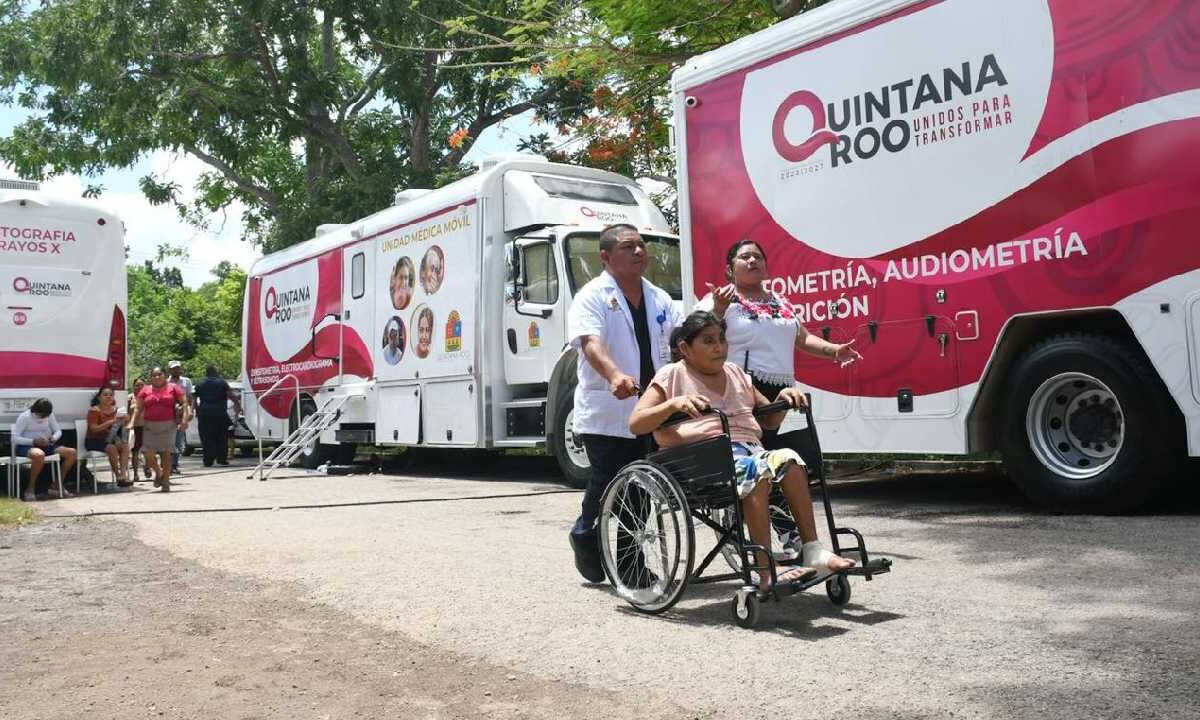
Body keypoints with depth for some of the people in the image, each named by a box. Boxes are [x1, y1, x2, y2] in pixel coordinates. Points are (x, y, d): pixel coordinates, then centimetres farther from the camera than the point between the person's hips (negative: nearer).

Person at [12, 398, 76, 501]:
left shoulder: (49, 416, 4)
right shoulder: (24, 417, -11)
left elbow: (58, 431, 11)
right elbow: (15, 438, -14)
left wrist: (53, 438, -13)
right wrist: (34, 441, -26)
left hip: (45, 446, 6)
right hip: (26, 447, -6)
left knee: (71, 452, -16)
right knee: (39, 455, -43)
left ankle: (57, 486, -6)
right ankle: (30, 489, -25)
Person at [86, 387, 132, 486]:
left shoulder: (115, 410, 8)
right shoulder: (94, 410, -9)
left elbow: (121, 426, 10)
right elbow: (94, 429, -20)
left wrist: (122, 421, -14)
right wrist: (111, 422, -28)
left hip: (109, 439, 6)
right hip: (93, 441, -6)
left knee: (125, 446, -21)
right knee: (112, 448, -32)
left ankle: (123, 474, -29)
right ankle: (118, 477, -25)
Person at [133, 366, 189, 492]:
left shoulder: (173, 388, 5)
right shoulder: (145, 390, 11)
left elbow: (184, 403, 1)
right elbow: (138, 408, 11)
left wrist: (184, 420, -9)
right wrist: (133, 423, 0)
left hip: (168, 425, -2)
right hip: (149, 426, 2)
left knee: (166, 453, -1)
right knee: (148, 453, -8)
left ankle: (166, 481, 8)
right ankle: (158, 473, 19)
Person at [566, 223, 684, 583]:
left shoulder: (659, 298, 16)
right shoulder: (592, 296, -6)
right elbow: (591, 343, -23)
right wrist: (615, 375, -42)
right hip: (606, 414, -6)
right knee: (607, 483, -1)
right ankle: (585, 535, 28)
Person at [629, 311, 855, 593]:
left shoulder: (736, 374, 25)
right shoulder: (672, 375, 8)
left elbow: (770, 420, 29)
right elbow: (635, 424, -2)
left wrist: (784, 399, 8)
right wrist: (674, 404, -16)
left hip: (749, 448, 6)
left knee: (789, 459, -26)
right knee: (755, 469, -34)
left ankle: (812, 550, -26)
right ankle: (767, 574, -35)